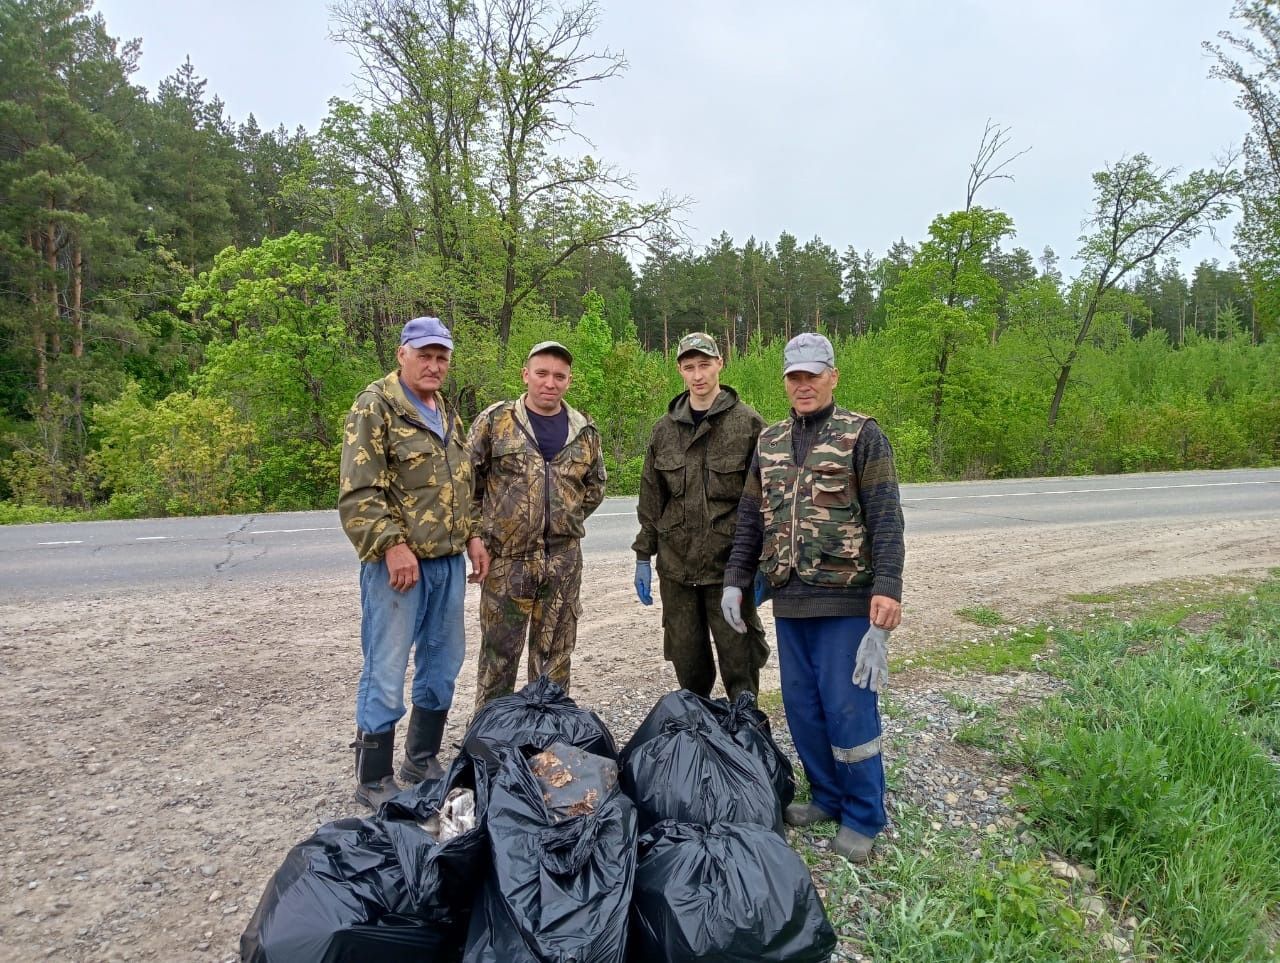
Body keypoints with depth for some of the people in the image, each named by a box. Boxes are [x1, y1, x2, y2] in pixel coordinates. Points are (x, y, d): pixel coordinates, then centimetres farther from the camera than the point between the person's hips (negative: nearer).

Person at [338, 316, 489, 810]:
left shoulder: (447, 413, 15)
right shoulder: (375, 406, -9)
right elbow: (359, 491, -16)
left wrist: (472, 535, 13)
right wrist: (392, 545, -22)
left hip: (448, 561, 8)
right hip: (398, 562, -8)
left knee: (443, 661, 15)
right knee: (386, 671, 0)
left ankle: (422, 759, 32)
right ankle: (372, 781, 16)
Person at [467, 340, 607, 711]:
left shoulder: (585, 431, 6)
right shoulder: (494, 421, -2)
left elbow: (595, 486, 19)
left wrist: (568, 521, 11)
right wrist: (480, 531, 2)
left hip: (564, 559, 3)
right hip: (507, 557, -2)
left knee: (555, 652, 12)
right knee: (498, 652, 6)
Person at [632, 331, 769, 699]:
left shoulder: (747, 423, -4)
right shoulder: (665, 428, 8)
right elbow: (651, 497, 12)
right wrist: (643, 556, 10)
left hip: (728, 562, -4)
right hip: (676, 564, 4)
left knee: (739, 664, 4)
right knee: (687, 662, 14)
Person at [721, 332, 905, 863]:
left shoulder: (862, 435, -4)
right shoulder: (769, 442, 12)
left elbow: (885, 518, -10)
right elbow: (750, 517, 15)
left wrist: (887, 589, -19)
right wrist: (734, 580, 9)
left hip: (845, 600, -5)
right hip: (789, 600, 6)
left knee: (847, 706, -1)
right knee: (801, 705, 12)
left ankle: (862, 818, 18)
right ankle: (828, 796, 31)